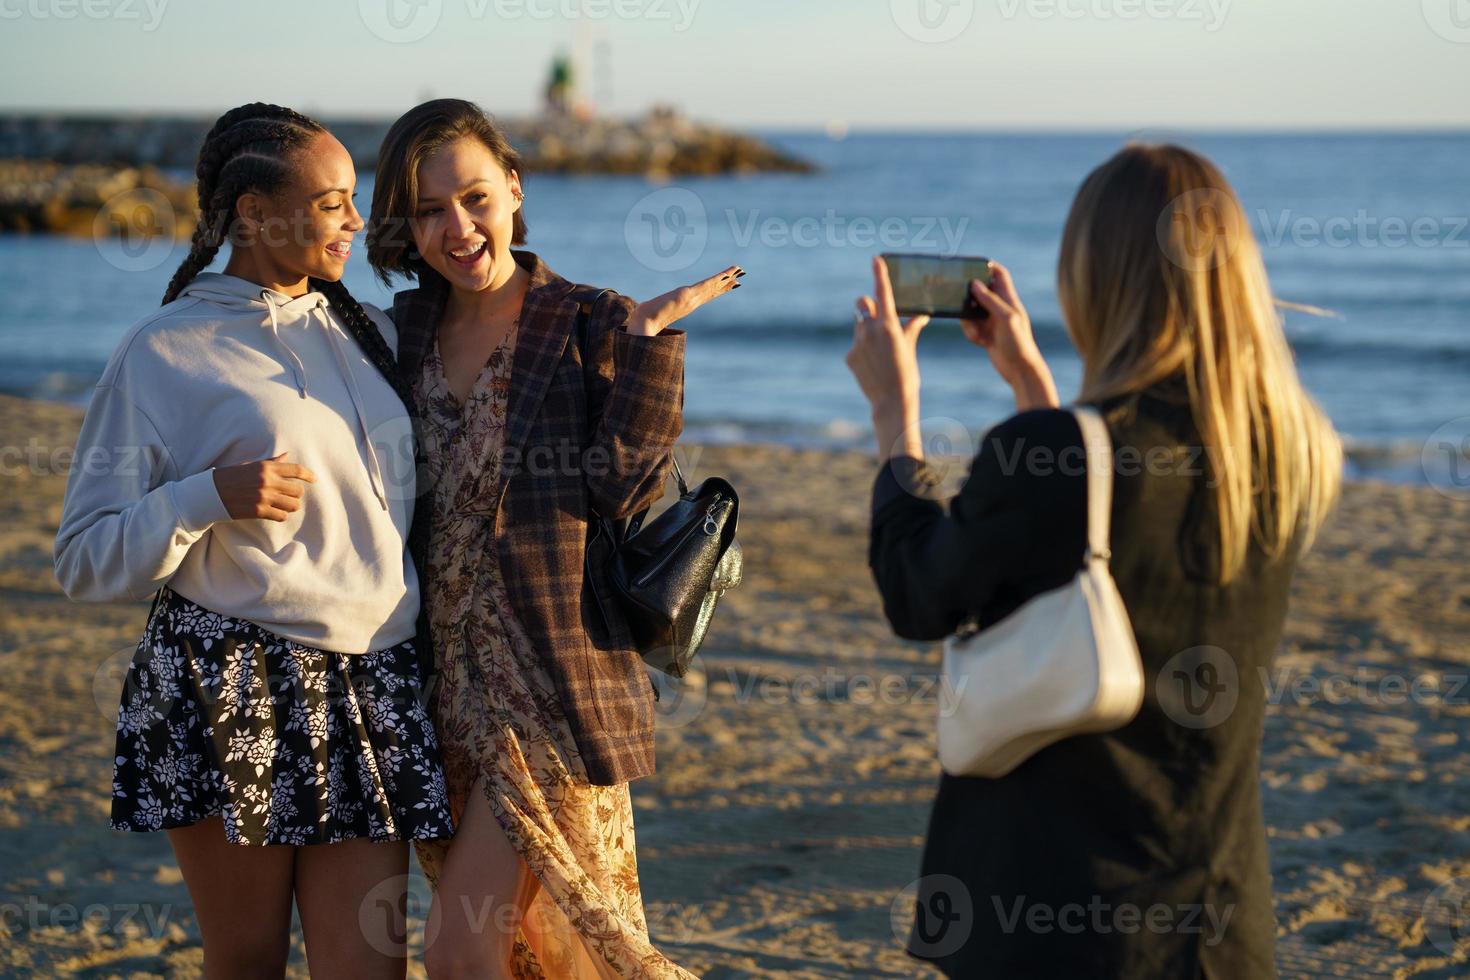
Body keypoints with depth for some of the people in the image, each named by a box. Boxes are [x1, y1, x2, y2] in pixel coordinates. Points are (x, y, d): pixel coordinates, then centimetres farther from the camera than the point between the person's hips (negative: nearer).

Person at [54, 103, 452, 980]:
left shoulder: (371, 335, 15)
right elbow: (87, 563, -2)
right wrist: (210, 496, -18)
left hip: (371, 687, 4)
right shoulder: (163, 355, -1)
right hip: (230, 689, -4)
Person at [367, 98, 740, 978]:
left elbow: (625, 489, -15)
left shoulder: (591, 326, -5)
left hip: (551, 681, -6)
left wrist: (650, 338, -20)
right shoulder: (404, 330, 9)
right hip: (445, 681, 6)